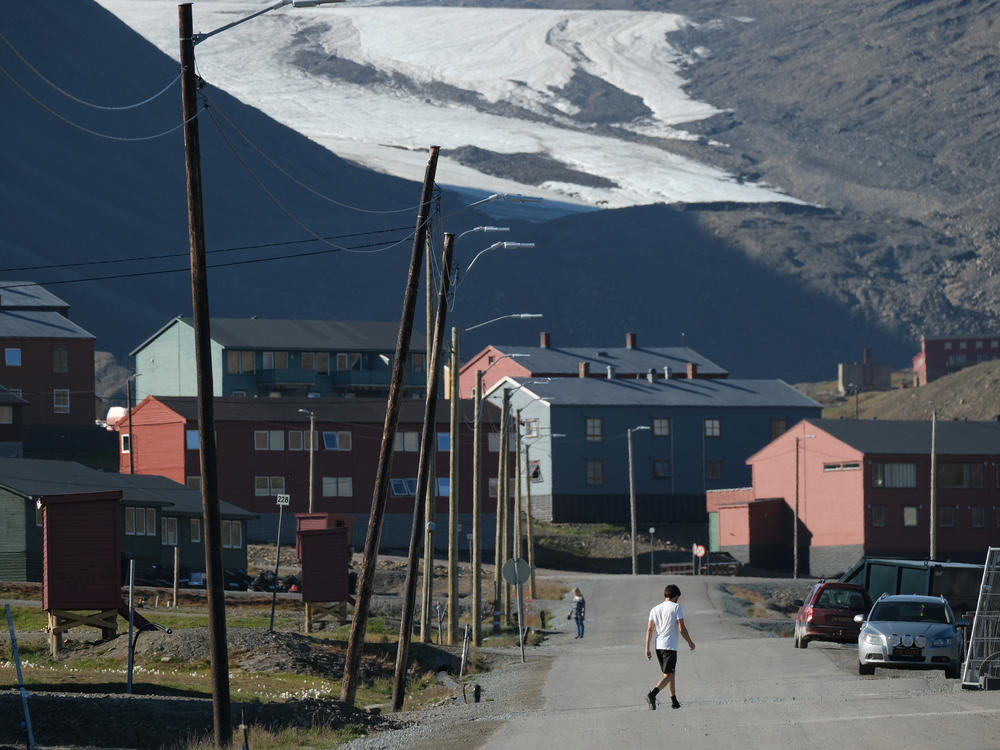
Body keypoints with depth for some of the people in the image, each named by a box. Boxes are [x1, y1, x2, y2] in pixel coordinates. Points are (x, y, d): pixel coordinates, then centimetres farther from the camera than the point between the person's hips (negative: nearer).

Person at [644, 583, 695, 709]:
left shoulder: (655, 609, 11)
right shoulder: (676, 607, -5)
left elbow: (649, 629, 7)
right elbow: (682, 628, -8)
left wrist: (647, 649, 7)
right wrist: (690, 642, 6)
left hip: (658, 646, 6)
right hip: (670, 646, -6)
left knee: (670, 674, 18)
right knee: (668, 675, -8)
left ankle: (674, 700, 22)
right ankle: (652, 694, -28)